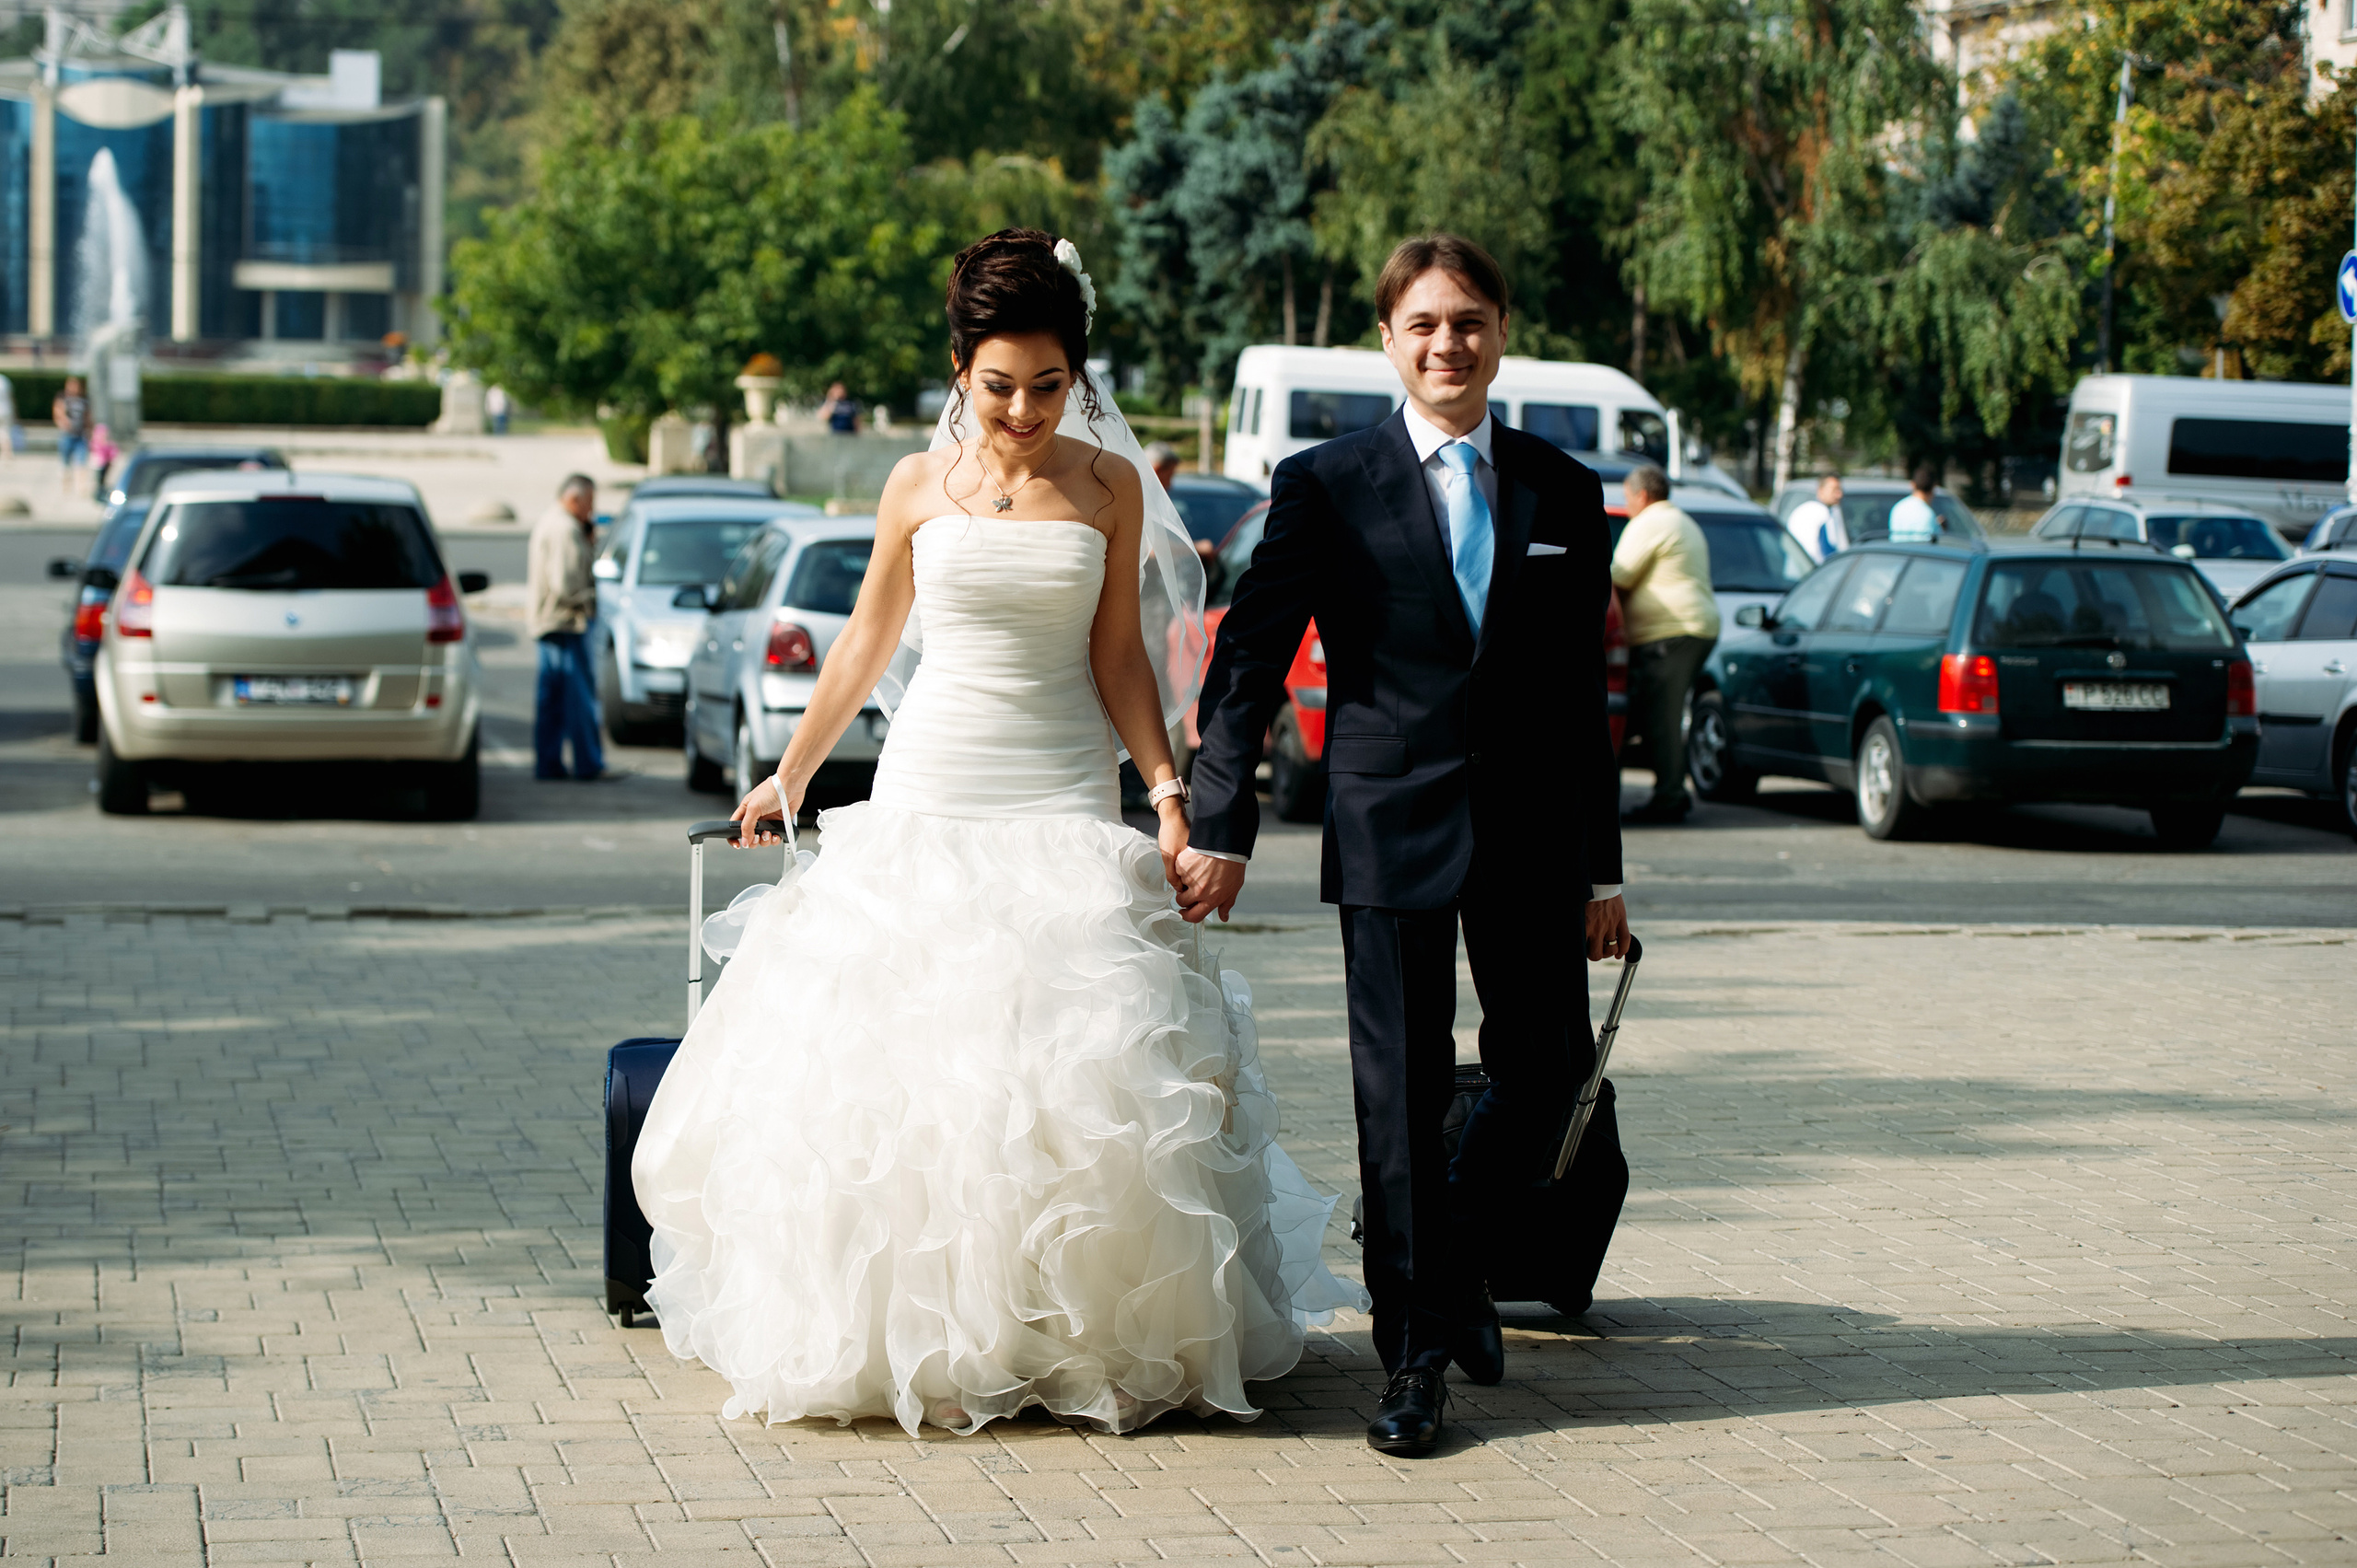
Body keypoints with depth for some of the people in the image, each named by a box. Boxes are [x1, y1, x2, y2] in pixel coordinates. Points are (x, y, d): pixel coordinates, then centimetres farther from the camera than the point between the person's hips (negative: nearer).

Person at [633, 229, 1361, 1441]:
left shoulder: (1111, 487, 3)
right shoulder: (919, 487, 4)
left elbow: (1121, 657, 5)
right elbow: (867, 642, 14)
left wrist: (1166, 784, -8)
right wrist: (789, 774, 19)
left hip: (1063, 797, -1)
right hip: (928, 794, 1)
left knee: (1074, 1063, -8)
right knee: (902, 1059, -4)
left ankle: (1082, 1339, -1)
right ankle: (913, 1334, 3)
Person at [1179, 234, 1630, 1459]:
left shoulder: (1561, 494, 9)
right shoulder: (1323, 485, 0)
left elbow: (1581, 692, 10)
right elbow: (1248, 659, -1)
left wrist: (1601, 866, 8)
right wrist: (1218, 827, -8)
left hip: (1531, 830, 3)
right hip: (1392, 831, -3)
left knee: (1548, 1076, 6)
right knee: (1401, 1093, 0)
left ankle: (1451, 1254, 34)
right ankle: (1415, 1355, 10)